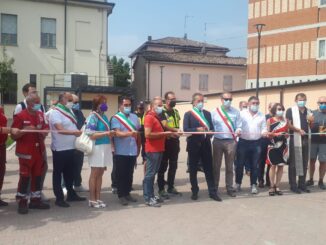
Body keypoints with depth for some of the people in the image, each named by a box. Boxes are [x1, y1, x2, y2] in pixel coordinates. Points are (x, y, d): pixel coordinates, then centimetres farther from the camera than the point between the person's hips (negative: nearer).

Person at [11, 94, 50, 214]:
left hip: (39, 151, 6)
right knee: (25, 177, -1)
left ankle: (35, 200, 24)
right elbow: (13, 136, -9)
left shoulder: (41, 115, 7)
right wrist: (24, 130, -26)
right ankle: (22, 202, 12)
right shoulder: (20, 116, -11)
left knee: (37, 176, 12)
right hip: (26, 152, -6)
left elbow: (45, 128, 20)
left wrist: (44, 133, -3)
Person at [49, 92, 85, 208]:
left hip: (70, 147, 8)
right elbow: (60, 130, -25)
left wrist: (80, 134, 2)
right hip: (60, 149, -8)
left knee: (69, 172, 17)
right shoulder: (55, 112, -13)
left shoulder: (70, 111, 12)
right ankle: (59, 198, 11)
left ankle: (71, 194, 29)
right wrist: (74, 132, -33)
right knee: (58, 173, 4)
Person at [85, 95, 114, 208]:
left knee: (100, 174, 12)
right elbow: (92, 135, -16)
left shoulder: (104, 117, 13)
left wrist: (110, 134, 4)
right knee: (94, 174, 1)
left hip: (105, 148, 7)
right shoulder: (93, 117, -9)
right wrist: (106, 133, -25)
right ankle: (92, 199, 10)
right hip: (97, 148, -7)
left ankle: (98, 198, 20)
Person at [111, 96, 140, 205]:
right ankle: (121, 195, 13)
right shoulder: (116, 118, -6)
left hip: (133, 151, 5)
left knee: (130, 174, 13)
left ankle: (127, 193, 24)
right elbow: (117, 133, -19)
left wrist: (138, 148, 19)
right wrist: (129, 133, -36)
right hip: (121, 152, -5)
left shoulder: (134, 117, 10)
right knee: (121, 174, 4)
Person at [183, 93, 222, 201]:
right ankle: (194, 191, 21)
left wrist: (208, 131, -14)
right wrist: (197, 129, -22)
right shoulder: (188, 114, -1)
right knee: (193, 169, 8)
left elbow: (211, 127, 8)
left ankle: (212, 192, 13)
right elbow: (185, 129, -10)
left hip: (206, 144, 3)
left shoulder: (207, 113, 12)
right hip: (193, 145, -3)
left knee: (209, 169, 5)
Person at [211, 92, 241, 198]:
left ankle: (229, 188, 16)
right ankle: (214, 188, 17)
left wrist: (238, 131, -17)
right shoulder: (214, 112, 3)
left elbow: (238, 126, 4)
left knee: (229, 166, 8)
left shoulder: (236, 112, 6)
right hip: (217, 141, 0)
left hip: (231, 141, 1)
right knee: (216, 165, 6)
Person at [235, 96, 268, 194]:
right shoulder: (242, 114, 1)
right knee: (240, 164, 4)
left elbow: (263, 128, 9)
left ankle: (253, 185, 17)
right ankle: (238, 183, 20)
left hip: (256, 143, 2)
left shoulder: (262, 115, 9)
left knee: (254, 165, 7)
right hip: (243, 142, -2)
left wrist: (264, 132, -12)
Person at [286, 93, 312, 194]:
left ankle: (302, 184, 20)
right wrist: (298, 130, -23)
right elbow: (288, 124, -10)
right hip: (295, 140, -6)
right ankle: (293, 185, 6)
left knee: (304, 163, 10)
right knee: (293, 163, -1)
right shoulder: (290, 110, -1)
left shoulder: (308, 111, 16)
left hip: (306, 139, 6)